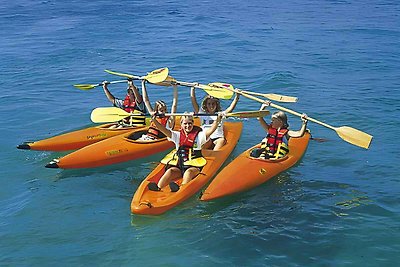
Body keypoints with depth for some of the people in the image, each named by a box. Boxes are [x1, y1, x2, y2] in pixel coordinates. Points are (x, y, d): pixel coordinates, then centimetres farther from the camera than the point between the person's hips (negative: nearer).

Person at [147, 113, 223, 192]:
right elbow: (164, 130, 3)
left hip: (194, 166, -3)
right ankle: (158, 187, -42)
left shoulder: (199, 135, 7)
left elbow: (210, 130, -8)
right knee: (170, 171, -24)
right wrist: (154, 120, -11)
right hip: (178, 165, 3)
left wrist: (217, 120, -24)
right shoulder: (178, 136, 14)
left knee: (189, 171, -33)